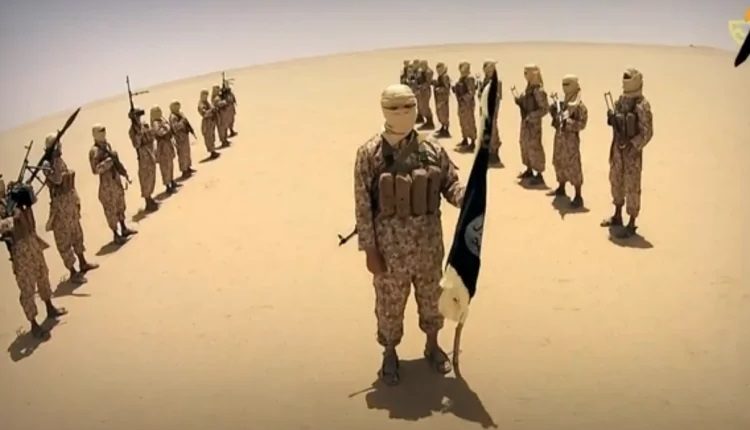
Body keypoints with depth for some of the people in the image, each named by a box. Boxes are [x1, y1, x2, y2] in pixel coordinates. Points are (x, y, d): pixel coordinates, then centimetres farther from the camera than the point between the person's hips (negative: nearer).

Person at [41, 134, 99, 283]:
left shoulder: (60, 161, 7)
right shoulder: (47, 165, -19)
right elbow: (57, 179, -36)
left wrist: (76, 200, 17)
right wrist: (55, 159, -37)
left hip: (71, 202, 9)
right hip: (60, 205, -9)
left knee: (77, 233, 22)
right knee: (64, 239, 1)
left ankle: (83, 263, 38)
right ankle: (73, 272, 8)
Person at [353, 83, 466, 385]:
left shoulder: (432, 148, -3)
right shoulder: (369, 153, -12)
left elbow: (451, 184, 2)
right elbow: (363, 205, -10)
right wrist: (369, 250, -11)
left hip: (429, 243, 3)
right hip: (390, 246, -3)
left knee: (431, 298, 19)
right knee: (389, 303, 12)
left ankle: (432, 346, 41)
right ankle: (390, 354, 33)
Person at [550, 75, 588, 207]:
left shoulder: (579, 105, -16)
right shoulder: (564, 102, 11)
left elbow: (582, 123, -20)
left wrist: (567, 123, -26)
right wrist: (555, 113, 1)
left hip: (571, 138, -9)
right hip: (559, 137, 9)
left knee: (573, 166, -7)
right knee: (559, 163, 19)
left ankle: (578, 196, -3)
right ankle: (561, 188, 37)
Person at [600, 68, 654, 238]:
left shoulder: (642, 105, -17)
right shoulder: (620, 101, 6)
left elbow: (647, 133, -19)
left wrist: (631, 145, -28)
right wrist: (611, 118, -4)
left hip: (633, 151, -8)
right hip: (617, 148, 8)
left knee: (632, 187, -1)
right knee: (616, 181, 18)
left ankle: (631, 225, 8)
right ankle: (617, 217, 34)